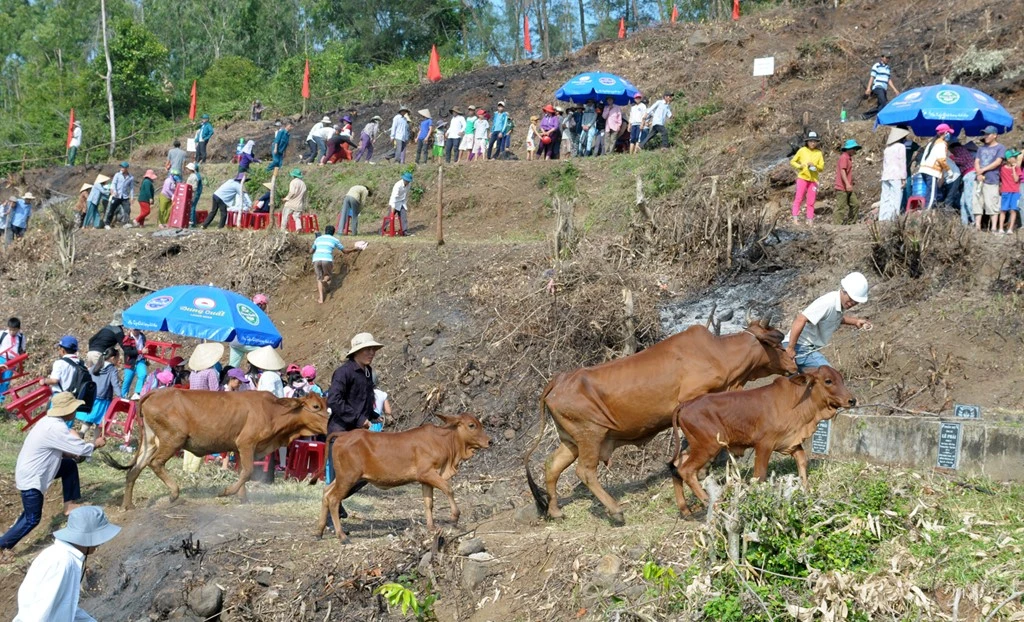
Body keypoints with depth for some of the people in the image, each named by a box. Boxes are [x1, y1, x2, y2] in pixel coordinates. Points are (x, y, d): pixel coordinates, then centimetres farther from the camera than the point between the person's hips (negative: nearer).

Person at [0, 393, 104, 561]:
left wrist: (73, 454, 8)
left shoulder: (49, 421, 3)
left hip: (34, 469, 10)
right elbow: (82, 449, -22)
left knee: (70, 465, 17)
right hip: (31, 477, -10)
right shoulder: (56, 428, -28)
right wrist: (96, 444, -3)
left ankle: (70, 505, 26)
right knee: (32, 519, -3)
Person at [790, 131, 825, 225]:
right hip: (802, 177, -2)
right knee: (799, 198, -10)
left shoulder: (819, 153, 6)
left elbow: (821, 167, 6)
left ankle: (810, 220, 7)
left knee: (811, 202, 3)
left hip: (813, 179, 2)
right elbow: (792, 161, 8)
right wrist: (799, 166, -11)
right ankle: (795, 218, -11)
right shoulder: (802, 151, 1)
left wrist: (814, 166, -14)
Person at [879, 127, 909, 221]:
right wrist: (903, 178, -6)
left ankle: (882, 219, 1)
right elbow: (902, 163, -6)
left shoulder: (887, 148, 19)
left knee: (885, 200, 4)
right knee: (895, 199, -9)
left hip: (885, 177, 6)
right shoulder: (901, 147, -1)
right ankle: (893, 218, -17)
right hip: (896, 176, -6)